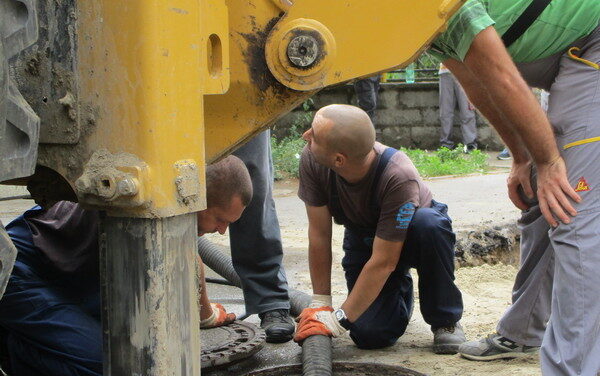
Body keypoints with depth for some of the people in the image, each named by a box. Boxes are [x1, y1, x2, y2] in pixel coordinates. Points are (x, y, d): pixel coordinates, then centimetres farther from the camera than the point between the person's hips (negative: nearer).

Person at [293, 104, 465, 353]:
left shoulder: (399, 177, -39)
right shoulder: (312, 160, -27)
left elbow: (383, 261, -35)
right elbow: (319, 234, -19)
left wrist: (340, 319, -32)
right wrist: (320, 303, -16)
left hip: (407, 236, -3)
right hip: (363, 239, 3)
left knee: (429, 224, -39)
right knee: (371, 335, -17)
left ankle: (445, 321, -15)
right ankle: (399, 293, 21)